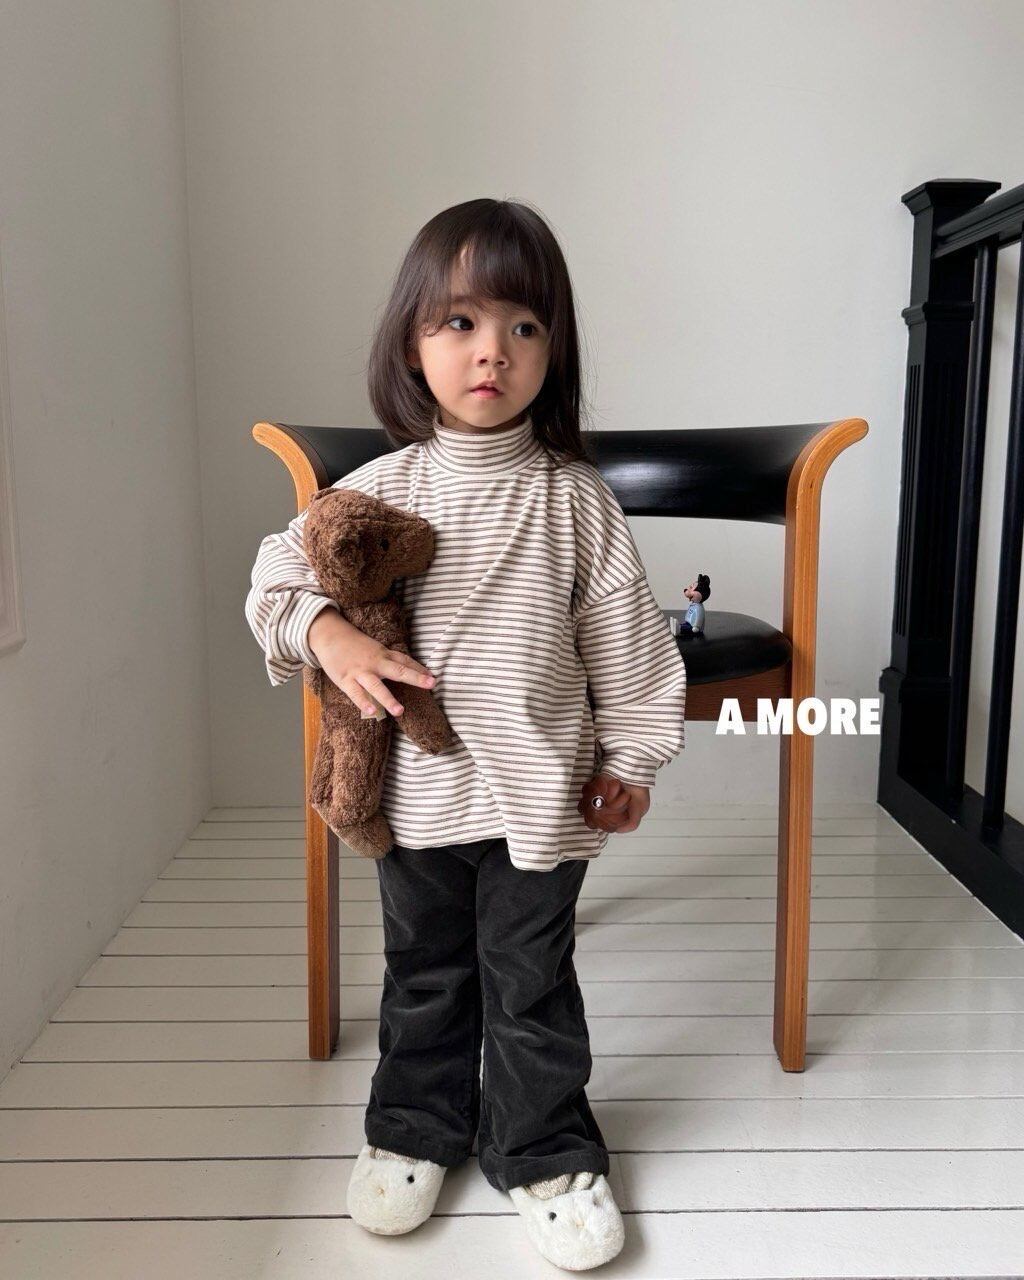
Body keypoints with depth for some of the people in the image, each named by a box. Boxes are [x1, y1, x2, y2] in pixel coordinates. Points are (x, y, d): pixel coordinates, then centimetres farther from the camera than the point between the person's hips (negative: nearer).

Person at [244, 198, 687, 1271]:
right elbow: (279, 571, 3)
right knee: (423, 974, 20)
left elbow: (623, 636, -1)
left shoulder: (574, 498, -6)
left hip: (541, 792, -1)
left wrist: (629, 757, 1)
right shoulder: (380, 488, -4)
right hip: (415, 788, 2)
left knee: (531, 984, 13)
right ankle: (414, 1130, 42)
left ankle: (544, 1152, 35)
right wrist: (327, 634, -16)